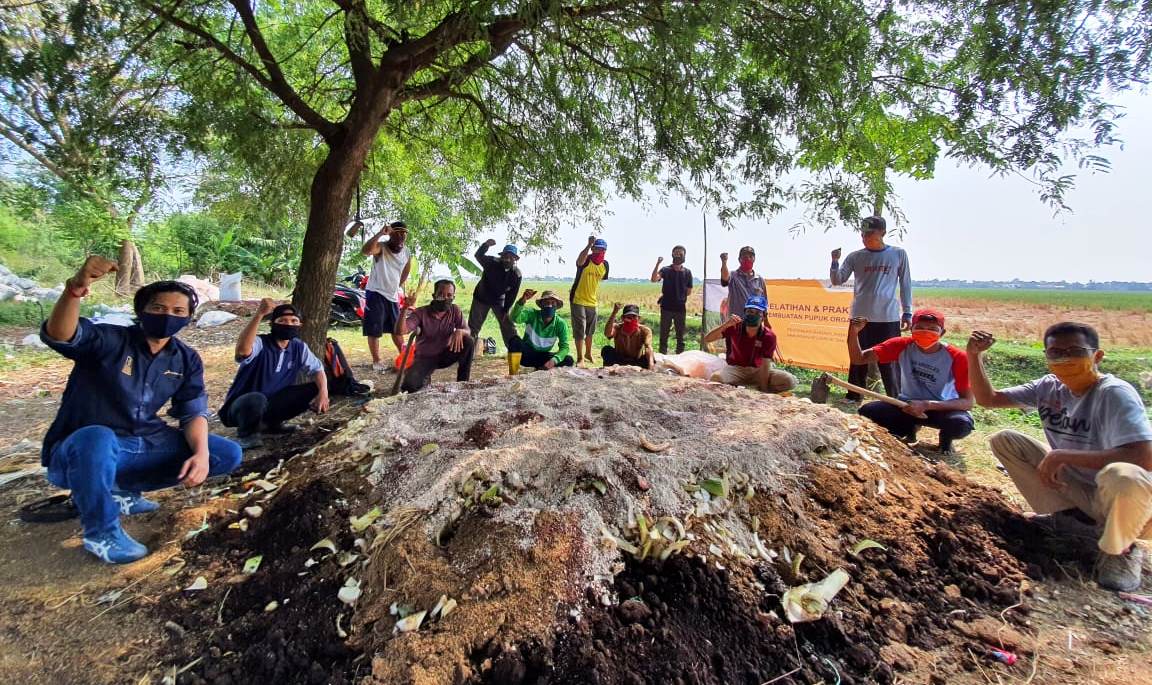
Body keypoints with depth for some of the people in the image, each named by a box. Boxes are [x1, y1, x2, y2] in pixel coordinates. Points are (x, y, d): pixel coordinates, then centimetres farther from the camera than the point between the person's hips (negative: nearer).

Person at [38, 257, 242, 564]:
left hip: (143, 444, 5)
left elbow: (193, 411, -5)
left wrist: (201, 453, -23)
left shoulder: (186, 359, 1)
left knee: (228, 454, -6)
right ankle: (102, 532, -16)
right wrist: (75, 288, -54)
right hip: (84, 447, -5)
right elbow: (59, 335, -35)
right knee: (97, 438, -41)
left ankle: (122, 490, 5)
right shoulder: (109, 340, -13)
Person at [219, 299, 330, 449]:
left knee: (315, 390, -7)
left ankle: (272, 423, 11)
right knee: (256, 399, -40)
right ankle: (246, 433, -4)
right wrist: (259, 314, -48)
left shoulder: (299, 347, -3)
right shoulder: (260, 344, -23)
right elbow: (242, 350, -46)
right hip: (242, 404, -6)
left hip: (272, 402, 6)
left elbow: (317, 369, 2)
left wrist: (323, 393, -19)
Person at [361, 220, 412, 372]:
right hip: (376, 294, -6)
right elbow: (365, 251, -37)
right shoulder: (381, 248, -14)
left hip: (393, 296, 6)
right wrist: (380, 234, -41)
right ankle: (376, 361, 10)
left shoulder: (407, 253, 4)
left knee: (397, 329, 17)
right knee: (374, 330, -1)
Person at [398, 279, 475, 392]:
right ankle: (425, 379, 11)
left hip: (445, 355, 2)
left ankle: (463, 383, -9)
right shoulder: (421, 313, -15)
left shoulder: (455, 311, -7)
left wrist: (460, 331, -36)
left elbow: (468, 331, -12)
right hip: (425, 358, -2)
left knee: (469, 341, -25)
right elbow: (401, 331, -26)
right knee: (409, 386, -29)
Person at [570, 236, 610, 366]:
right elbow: (579, 262, -42)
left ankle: (588, 353, 38)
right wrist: (589, 245, -50)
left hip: (592, 301, 6)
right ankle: (580, 358, 2)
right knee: (579, 329, -7)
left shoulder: (605, 264, 2)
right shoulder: (585, 259, -16)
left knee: (590, 330, 19)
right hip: (578, 300, -6)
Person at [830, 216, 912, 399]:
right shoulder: (855, 257, 5)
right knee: (858, 360, 6)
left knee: (889, 363, 1)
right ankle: (853, 397, 13)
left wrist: (907, 312, 5)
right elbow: (837, 280, 1)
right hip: (860, 317, 1)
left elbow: (905, 284, 9)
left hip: (889, 318, -1)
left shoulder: (899, 254, 5)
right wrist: (835, 262, -16)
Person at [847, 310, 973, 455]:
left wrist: (927, 405, -34)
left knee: (962, 424, -35)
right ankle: (908, 429, 9)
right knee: (867, 411, -22)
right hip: (908, 404, 2)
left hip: (943, 408, -2)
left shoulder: (957, 358, -19)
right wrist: (854, 332, -35)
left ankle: (946, 437, 5)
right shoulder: (901, 346, -13)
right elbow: (859, 359, -17)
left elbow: (967, 402, -20)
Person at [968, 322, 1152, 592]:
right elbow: (987, 398, -2)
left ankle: (1120, 549, -6)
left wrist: (1062, 455, -32)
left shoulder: (1115, 393, -22)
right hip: (1077, 486, 5)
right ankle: (1065, 511, 8)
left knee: (1123, 476, -40)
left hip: (1128, 500, -5)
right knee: (1003, 439, -6)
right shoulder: (1048, 388, -4)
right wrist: (974, 355, -15)